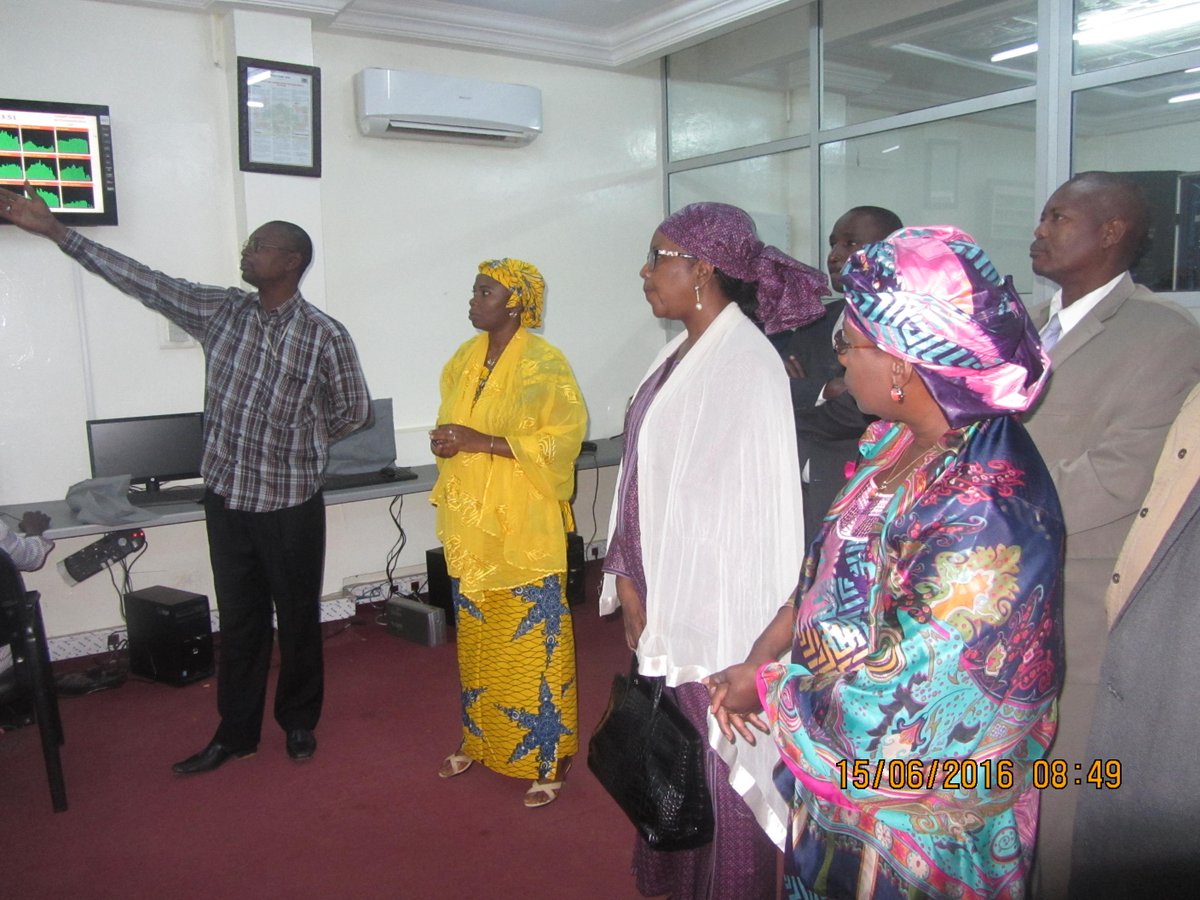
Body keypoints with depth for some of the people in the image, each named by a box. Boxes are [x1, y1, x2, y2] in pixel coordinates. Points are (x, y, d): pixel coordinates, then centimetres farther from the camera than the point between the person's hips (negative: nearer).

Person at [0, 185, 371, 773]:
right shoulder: (220, 310, 1)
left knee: (298, 620, 12)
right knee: (238, 622, 14)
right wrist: (55, 230, 0)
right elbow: (143, 281, 1)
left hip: (292, 505, -3)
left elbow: (352, 411, 1)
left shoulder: (326, 336, -11)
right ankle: (235, 733, 29)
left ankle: (300, 721, 32)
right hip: (226, 498, 4)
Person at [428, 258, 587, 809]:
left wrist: (481, 442, -23)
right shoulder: (465, 359, 9)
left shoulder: (544, 364, -12)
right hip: (471, 524, 7)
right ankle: (480, 740, 34)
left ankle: (548, 760, 15)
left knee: (532, 641, 0)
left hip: (525, 527, -7)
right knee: (476, 638, 16)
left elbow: (562, 438, -17)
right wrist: (445, 442, -5)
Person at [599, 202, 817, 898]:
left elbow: (727, 503, -20)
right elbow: (650, 479, 8)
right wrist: (632, 582, 3)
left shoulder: (743, 363, -18)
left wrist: (664, 603, -14)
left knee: (717, 761, 9)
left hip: (712, 602, -8)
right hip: (665, 595, 8)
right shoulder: (686, 352, 8)